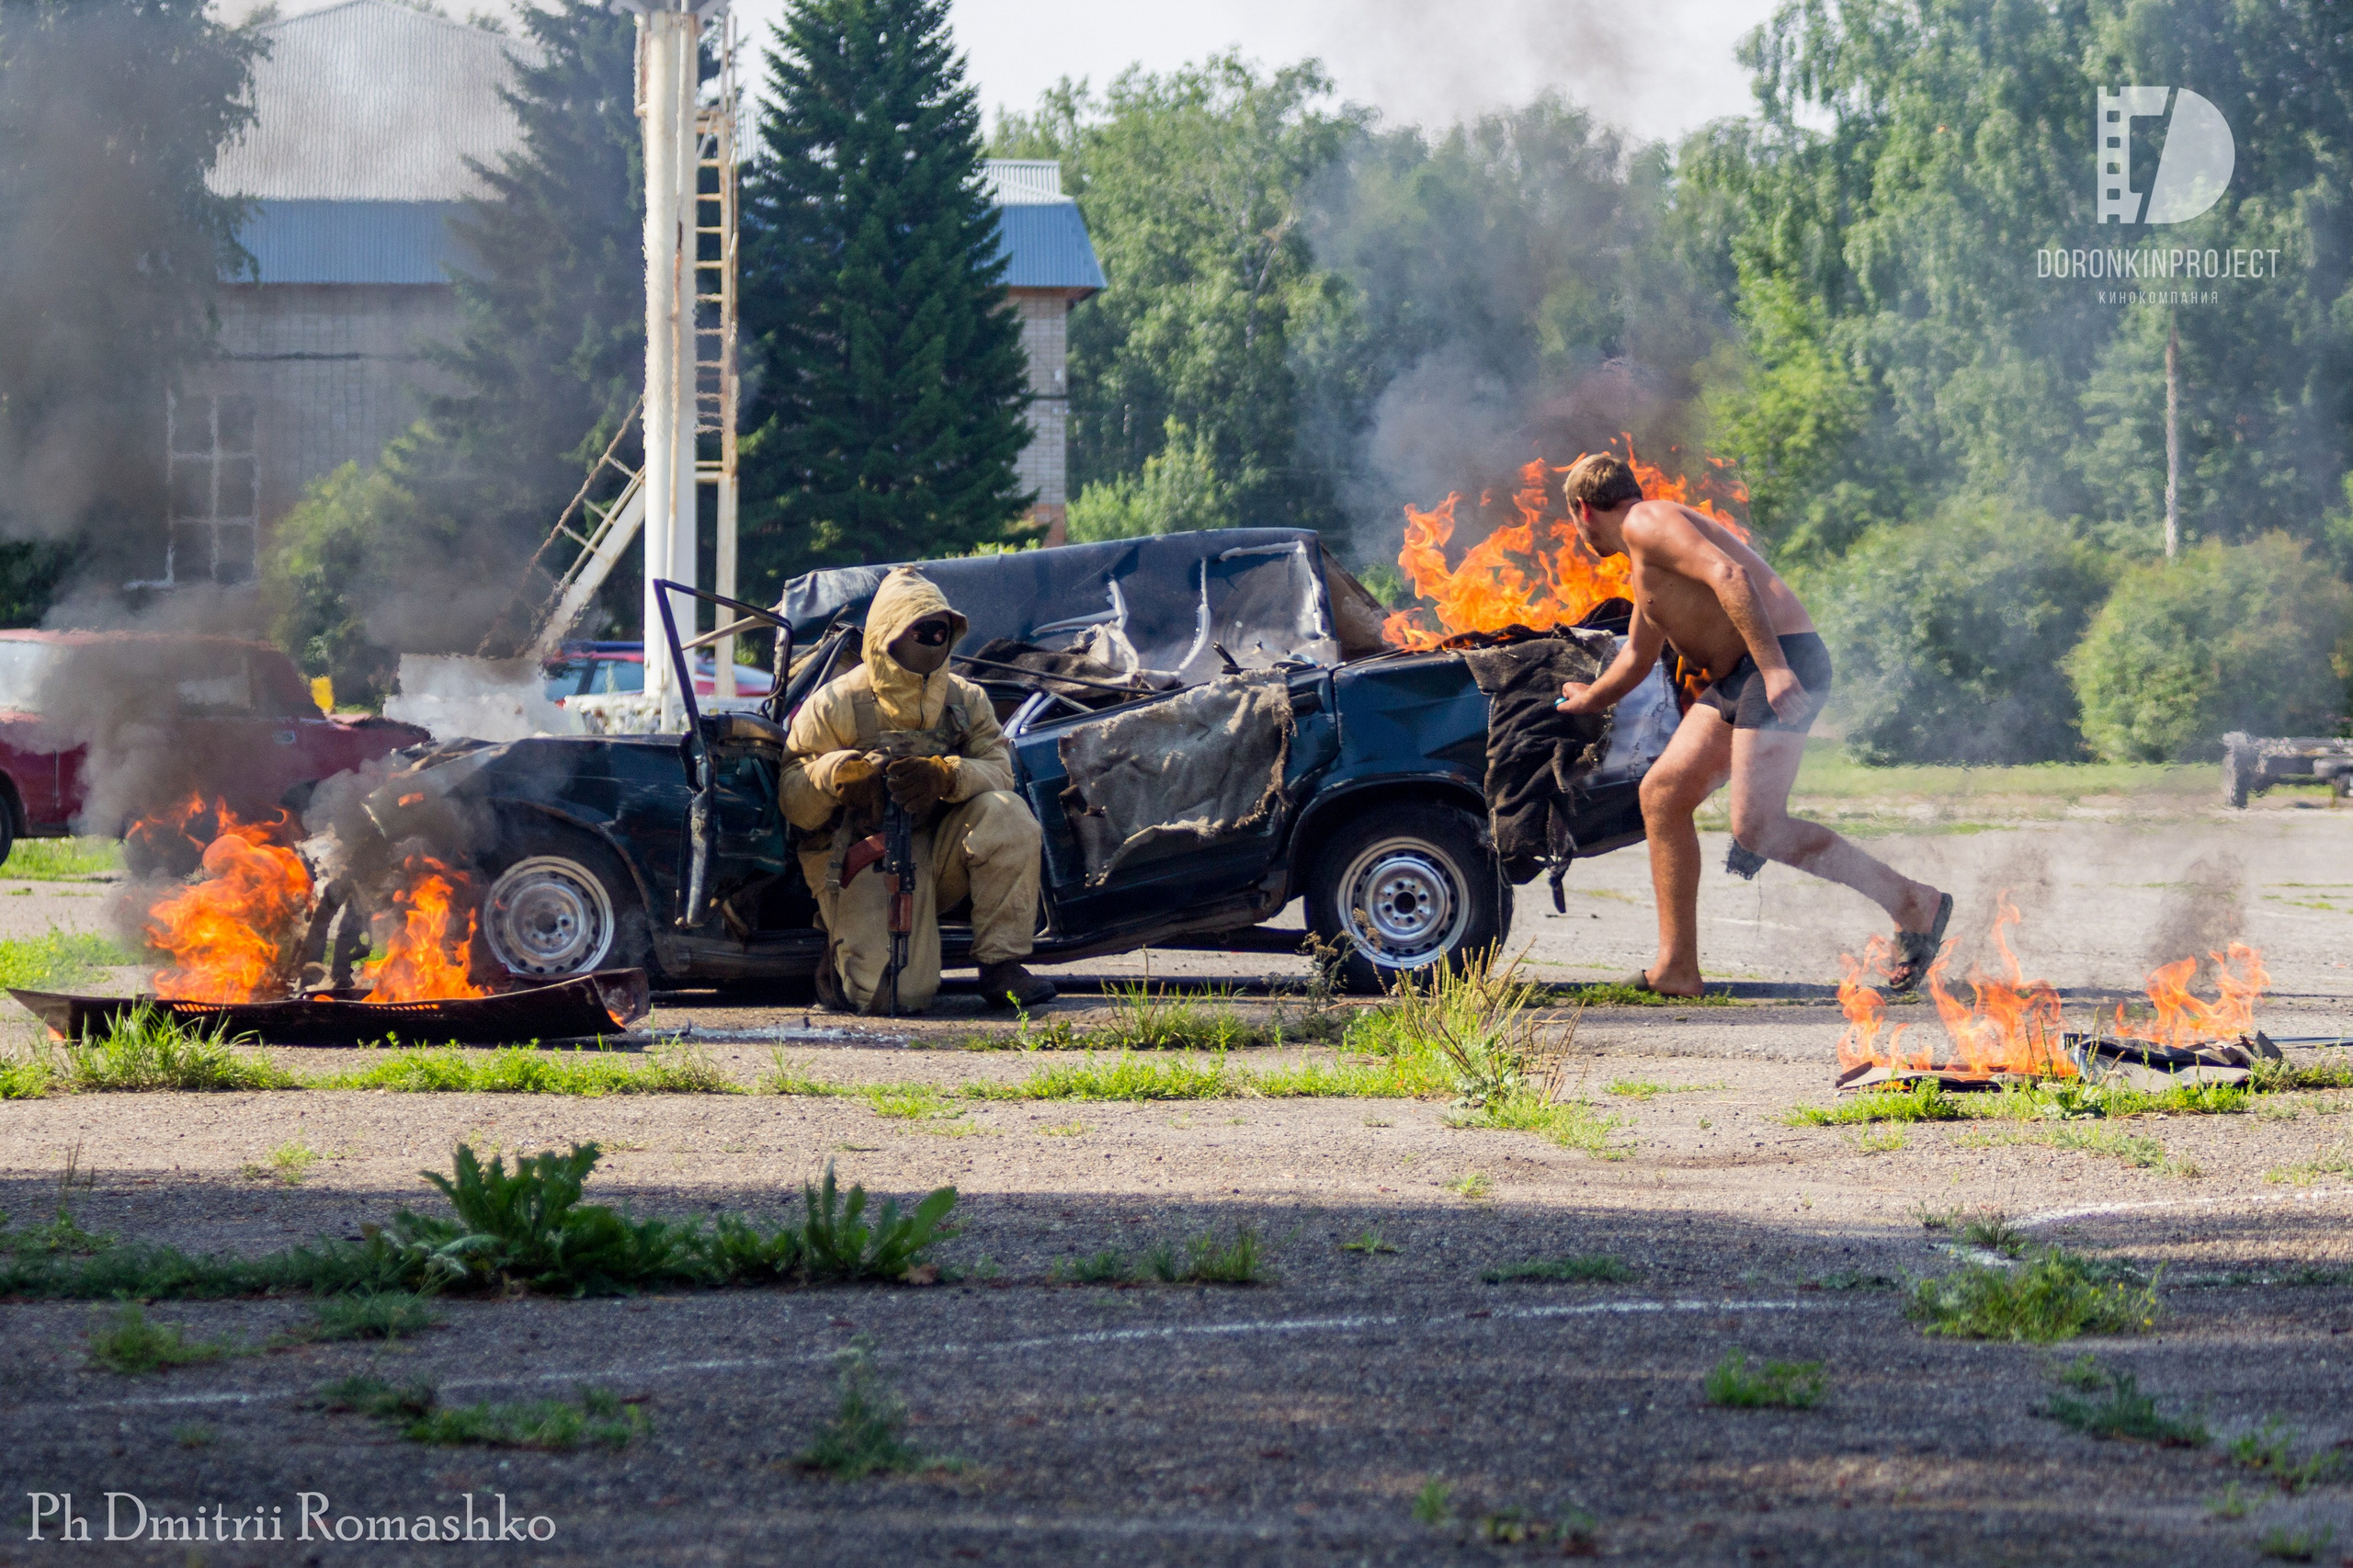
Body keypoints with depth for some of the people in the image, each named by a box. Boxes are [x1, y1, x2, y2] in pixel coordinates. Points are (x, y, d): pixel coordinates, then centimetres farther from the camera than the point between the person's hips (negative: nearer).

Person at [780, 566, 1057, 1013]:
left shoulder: (965, 700, 4)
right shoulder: (835, 706, -7)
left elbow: (998, 771, -9)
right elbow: (793, 802, -8)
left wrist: (943, 775, -30)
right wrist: (836, 773, -30)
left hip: (936, 852, 4)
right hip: (860, 856, -4)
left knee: (1005, 815, -27)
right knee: (895, 994, -24)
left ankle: (1001, 964, -17)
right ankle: (842, 959, 16)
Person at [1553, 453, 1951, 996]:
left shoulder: (1644, 522, -5)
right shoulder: (1644, 563, 27)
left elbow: (1729, 574, -22)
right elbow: (1638, 654, 44)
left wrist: (1774, 667, -30)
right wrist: (1589, 699, 60)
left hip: (1783, 664, -10)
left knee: (1756, 828, -18)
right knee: (1662, 793, 7)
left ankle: (1914, 904, -10)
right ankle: (1676, 970, 6)